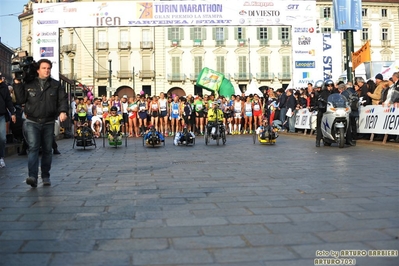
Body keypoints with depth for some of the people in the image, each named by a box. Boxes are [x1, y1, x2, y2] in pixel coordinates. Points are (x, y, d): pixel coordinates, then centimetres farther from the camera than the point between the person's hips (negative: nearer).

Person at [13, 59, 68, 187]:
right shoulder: (28, 84, 4)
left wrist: (63, 111, -16)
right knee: (33, 148, -15)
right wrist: (17, 84, -6)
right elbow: (20, 100, 0)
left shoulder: (56, 85, 7)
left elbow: (63, 99, 2)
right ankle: (32, 176, -21)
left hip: (49, 123, 2)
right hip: (32, 122, -2)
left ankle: (46, 176, 21)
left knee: (47, 150, 9)